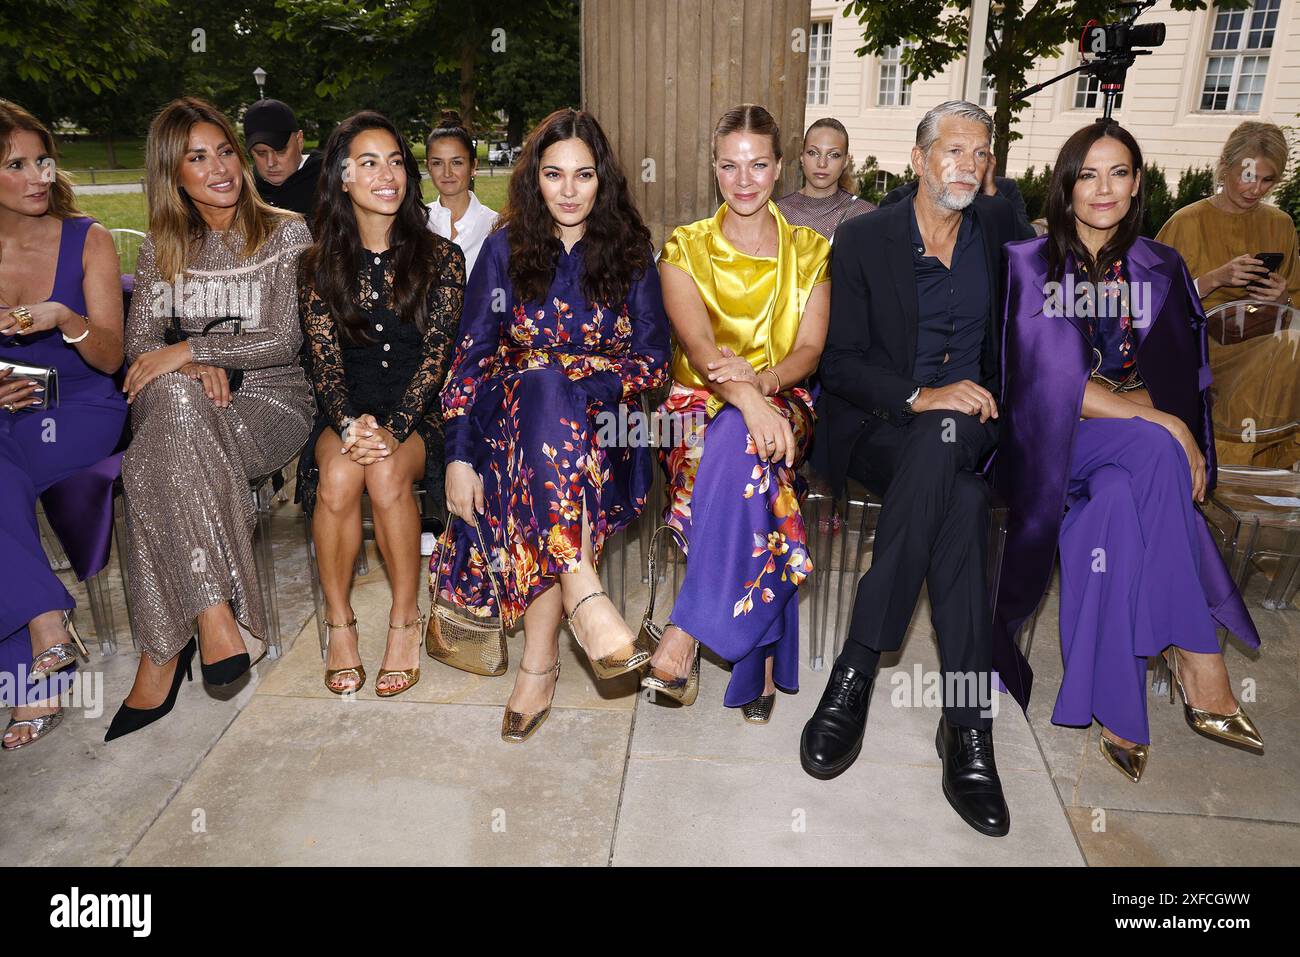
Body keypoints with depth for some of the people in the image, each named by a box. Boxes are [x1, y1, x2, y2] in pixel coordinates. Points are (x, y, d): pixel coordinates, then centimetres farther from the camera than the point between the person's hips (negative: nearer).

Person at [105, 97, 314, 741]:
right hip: (182, 406, 3)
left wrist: (190, 348, -16)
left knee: (153, 466, -32)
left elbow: (284, 341, -6)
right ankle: (216, 616, -34)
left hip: (269, 400, -3)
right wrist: (193, 369, -15)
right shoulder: (161, 248, 15)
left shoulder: (287, 235, 3)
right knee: (176, 396, -35)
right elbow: (141, 343, 7)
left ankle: (162, 652, -24)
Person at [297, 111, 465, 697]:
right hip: (346, 412, 2)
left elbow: (435, 356, -7)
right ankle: (338, 622, -12)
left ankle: (406, 619, -14)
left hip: (418, 413, -1)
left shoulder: (440, 258, 2)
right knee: (338, 473, -31)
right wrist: (349, 424, -22)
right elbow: (325, 361, -1)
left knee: (386, 473, -33)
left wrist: (392, 429, -22)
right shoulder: (319, 265, 7)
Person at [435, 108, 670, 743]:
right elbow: (470, 355, 0)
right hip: (511, 415, 0)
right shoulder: (505, 249, 5)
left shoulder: (630, 253, 5)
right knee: (544, 386, -35)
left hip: (601, 421, 0)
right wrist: (458, 457, -11)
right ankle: (584, 597, -43)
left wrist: (579, 388, -17)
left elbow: (653, 358, 0)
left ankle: (538, 662, -33)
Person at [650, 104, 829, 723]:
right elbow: (697, 342, -11)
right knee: (752, 460, -36)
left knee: (741, 443, -37)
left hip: (782, 403, 1)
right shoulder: (686, 248, 6)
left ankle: (686, 630, -31)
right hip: (700, 405, 0)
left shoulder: (810, 252, 12)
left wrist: (763, 381, -25)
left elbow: (810, 349, -1)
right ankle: (762, 655, -30)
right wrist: (744, 396, -33)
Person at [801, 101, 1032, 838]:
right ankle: (968, 722, -30)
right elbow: (841, 363, -5)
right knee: (962, 499, -35)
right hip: (880, 430, -2)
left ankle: (857, 669, -34)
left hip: (967, 426, 2)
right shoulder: (864, 238, 1)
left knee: (941, 441, -36)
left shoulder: (999, 225, 11)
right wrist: (920, 396, -20)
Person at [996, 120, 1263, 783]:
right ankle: (1199, 664, -25)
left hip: (1128, 453, 3)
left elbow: (1173, 381, 8)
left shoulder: (1159, 269, 10)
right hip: (1049, 443, -3)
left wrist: (1112, 402, -14)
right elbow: (1054, 381, -12)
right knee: (1153, 451, -32)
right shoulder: (1031, 262, -3)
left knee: (1120, 504, -32)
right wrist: (1162, 425, -20)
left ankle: (1118, 710, -25)